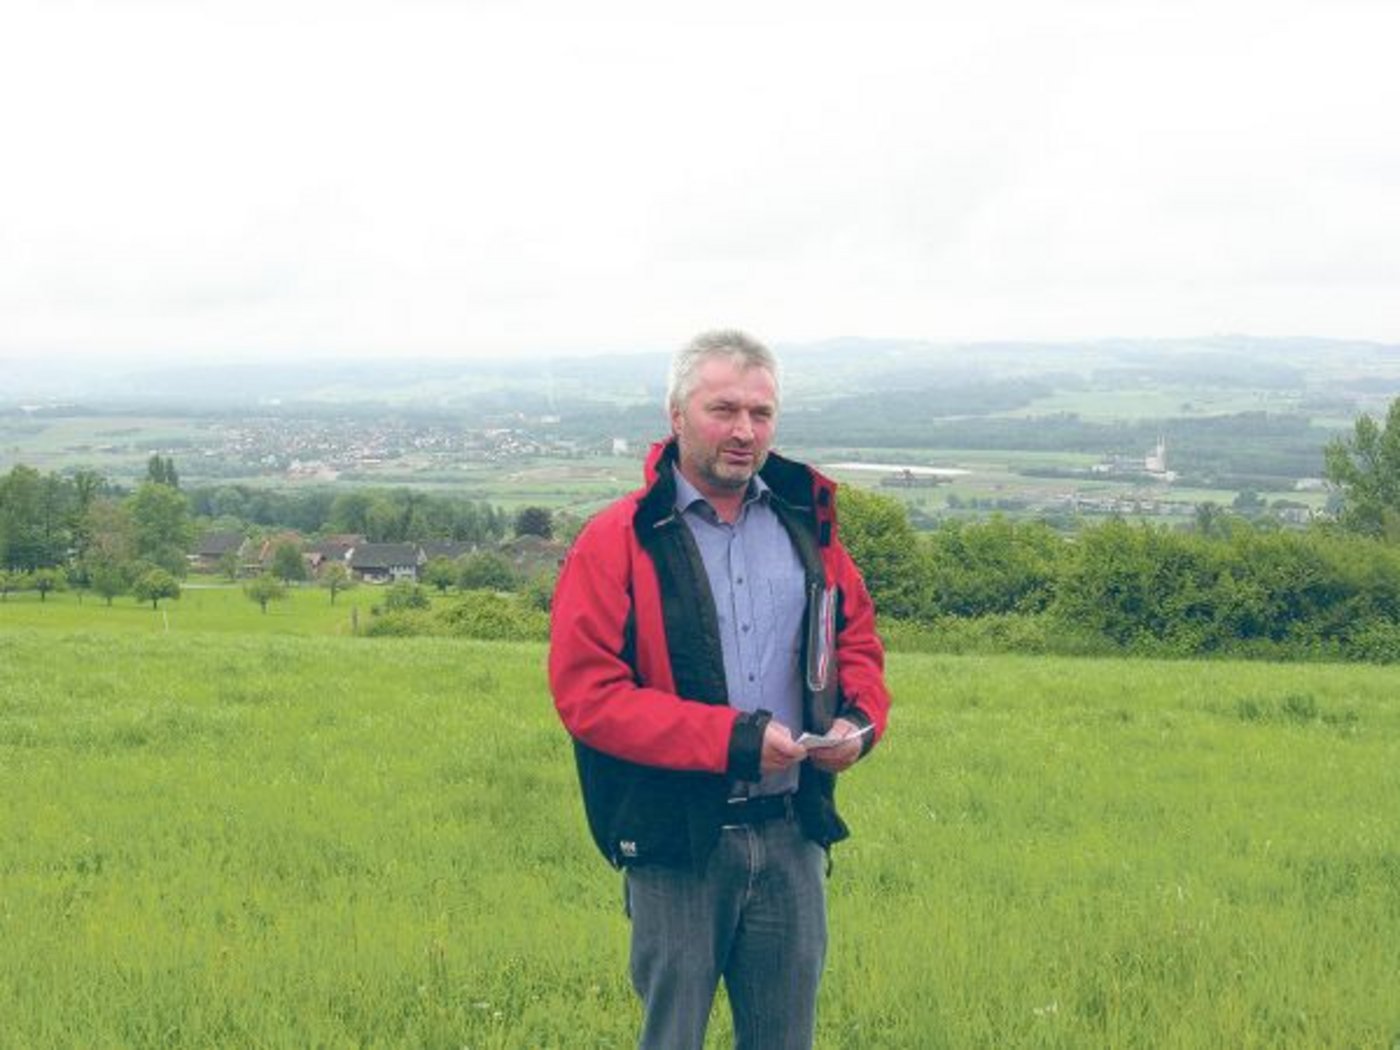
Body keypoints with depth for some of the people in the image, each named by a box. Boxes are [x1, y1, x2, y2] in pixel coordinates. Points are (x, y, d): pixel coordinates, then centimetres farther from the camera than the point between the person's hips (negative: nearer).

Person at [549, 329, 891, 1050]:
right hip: (677, 841, -4)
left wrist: (859, 717, -3)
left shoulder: (805, 524, 8)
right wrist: (733, 738, -20)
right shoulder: (618, 542, -9)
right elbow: (586, 693, -15)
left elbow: (857, 637, 20)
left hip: (792, 834, 5)